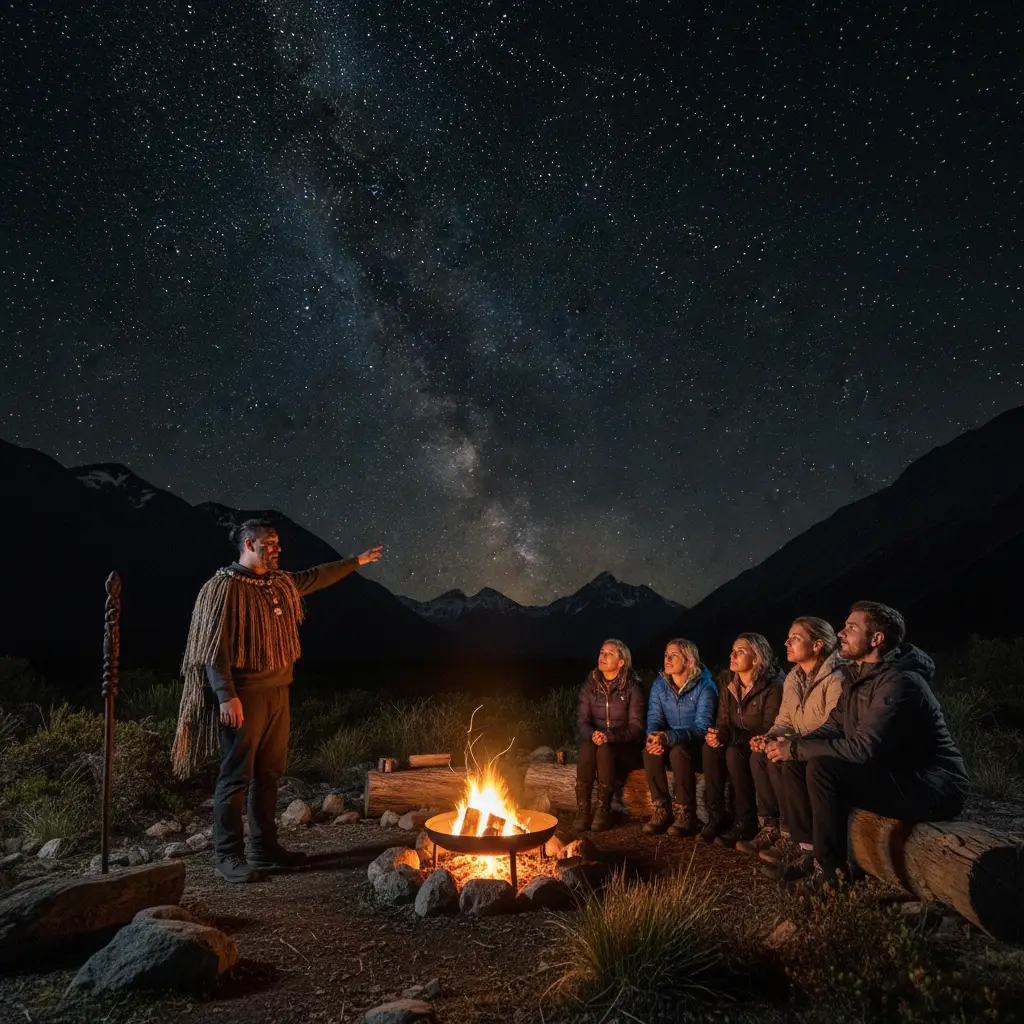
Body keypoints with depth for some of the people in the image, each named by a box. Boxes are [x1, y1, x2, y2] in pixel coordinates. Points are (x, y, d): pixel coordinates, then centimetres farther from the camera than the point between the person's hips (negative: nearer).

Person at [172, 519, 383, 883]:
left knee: (269, 773, 14)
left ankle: (264, 846, 26)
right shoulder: (224, 587, -13)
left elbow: (316, 577, 29)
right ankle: (228, 856, 11)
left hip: (277, 692, 8)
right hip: (243, 697, -8)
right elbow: (213, 647, -17)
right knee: (236, 776, -1)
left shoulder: (281, 583, 12)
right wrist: (227, 696, -22)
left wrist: (357, 561, 33)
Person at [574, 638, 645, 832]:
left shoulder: (632, 687, -6)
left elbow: (636, 727, -9)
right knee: (587, 748, -32)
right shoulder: (590, 684, 4)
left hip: (624, 748, -2)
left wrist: (610, 736, -25)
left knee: (604, 750, -35)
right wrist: (593, 734, -22)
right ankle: (582, 809, -26)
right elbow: (582, 720, 1)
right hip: (594, 740, 3)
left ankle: (604, 810, -22)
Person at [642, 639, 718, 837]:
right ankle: (661, 811, -15)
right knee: (650, 750, -27)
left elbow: (701, 727, -23)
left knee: (678, 752, -35)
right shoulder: (660, 684, 1)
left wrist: (669, 737, -38)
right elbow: (654, 717, -1)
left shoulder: (704, 687, -15)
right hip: (669, 741, 4)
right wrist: (653, 736, -27)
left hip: (695, 744, -4)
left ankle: (686, 814, -21)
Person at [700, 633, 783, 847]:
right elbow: (723, 721, 5)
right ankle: (716, 817, -19)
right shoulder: (727, 685, 4)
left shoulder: (773, 687, -16)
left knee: (734, 753, -34)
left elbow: (769, 730, -20)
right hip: (738, 745, 5)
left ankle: (746, 822, -20)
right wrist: (717, 734, -20)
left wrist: (731, 736, -30)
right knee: (710, 747, -26)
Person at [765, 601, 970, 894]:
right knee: (795, 766, -1)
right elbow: (833, 727, 9)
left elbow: (864, 748, -30)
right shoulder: (858, 678, 8)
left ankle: (831, 869, -10)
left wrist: (796, 748, -23)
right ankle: (811, 851, 5)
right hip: (890, 775, 10)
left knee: (822, 768, -27)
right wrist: (792, 744, -10)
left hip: (932, 789, -10)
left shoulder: (899, 682, -23)